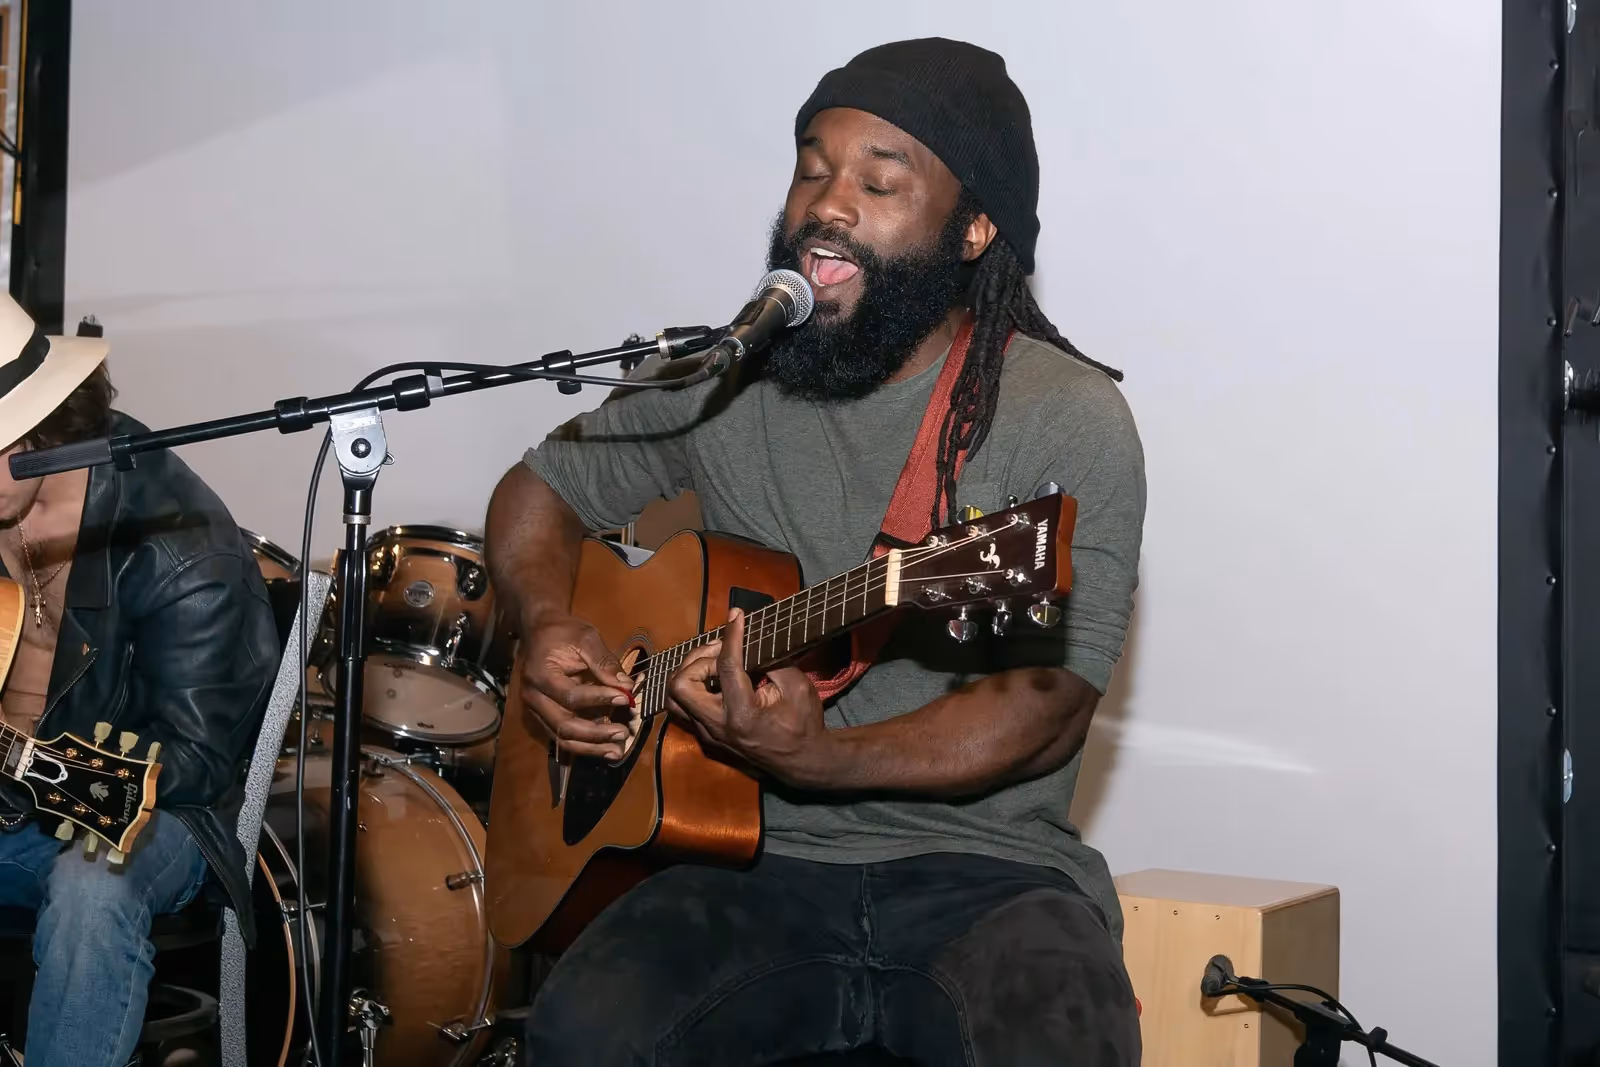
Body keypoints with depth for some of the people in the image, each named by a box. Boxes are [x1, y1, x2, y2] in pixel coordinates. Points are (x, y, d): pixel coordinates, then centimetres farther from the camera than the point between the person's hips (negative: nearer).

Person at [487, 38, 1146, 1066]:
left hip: (984, 869, -2)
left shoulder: (1069, 422, -6)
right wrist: (550, 625, 0)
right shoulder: (722, 380, 7)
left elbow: (1048, 709, -12)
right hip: (755, 863, 3)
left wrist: (820, 758, -26)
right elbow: (541, 489, 22)